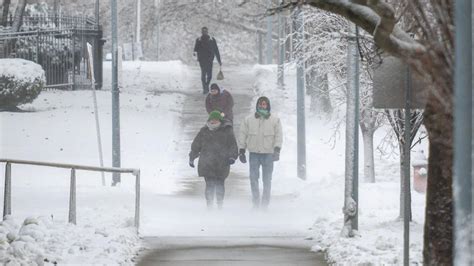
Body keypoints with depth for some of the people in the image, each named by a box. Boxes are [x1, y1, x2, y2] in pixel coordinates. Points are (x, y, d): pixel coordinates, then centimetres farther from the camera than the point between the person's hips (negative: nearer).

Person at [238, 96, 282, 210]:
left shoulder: (275, 120, 5)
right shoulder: (249, 120, 7)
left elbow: (279, 136, 2)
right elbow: (242, 135, 11)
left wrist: (277, 150, -11)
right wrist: (241, 150, 6)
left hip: (268, 154, -1)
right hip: (254, 153, 1)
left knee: (267, 180, 2)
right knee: (253, 178, -2)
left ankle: (265, 203, 8)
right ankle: (256, 202, 6)